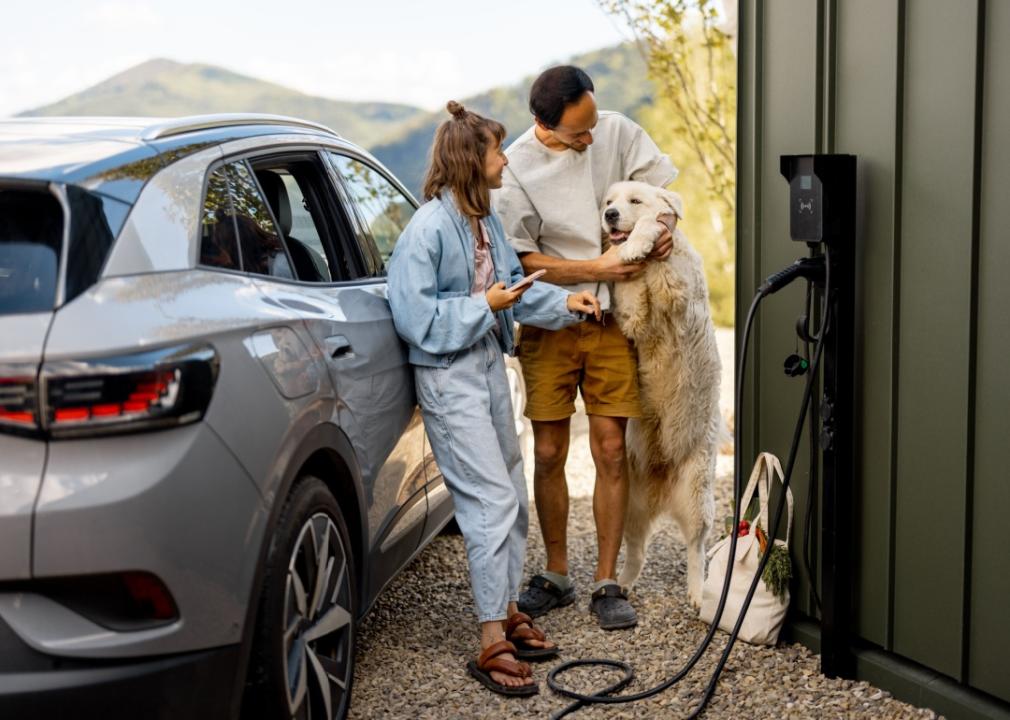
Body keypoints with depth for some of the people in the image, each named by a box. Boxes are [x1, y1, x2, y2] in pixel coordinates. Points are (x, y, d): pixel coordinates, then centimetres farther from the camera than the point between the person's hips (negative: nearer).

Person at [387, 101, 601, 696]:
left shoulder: (486, 219, 8)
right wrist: (485, 305, -21)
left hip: (490, 363, 9)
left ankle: (508, 610, 31)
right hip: (450, 378, -9)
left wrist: (564, 302, 5)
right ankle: (491, 644, -2)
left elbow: (515, 283, 17)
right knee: (493, 501, -10)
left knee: (513, 497, 15)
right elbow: (416, 316, -20)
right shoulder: (429, 228, -19)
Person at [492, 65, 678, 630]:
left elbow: (660, 183, 11)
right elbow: (521, 260, -9)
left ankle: (608, 583, 10)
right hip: (549, 326, -1)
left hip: (612, 323, 1)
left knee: (611, 451, 0)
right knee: (549, 454, 5)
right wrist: (598, 269, -16)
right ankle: (556, 576, 21)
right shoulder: (516, 169, -11)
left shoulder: (617, 132, -4)